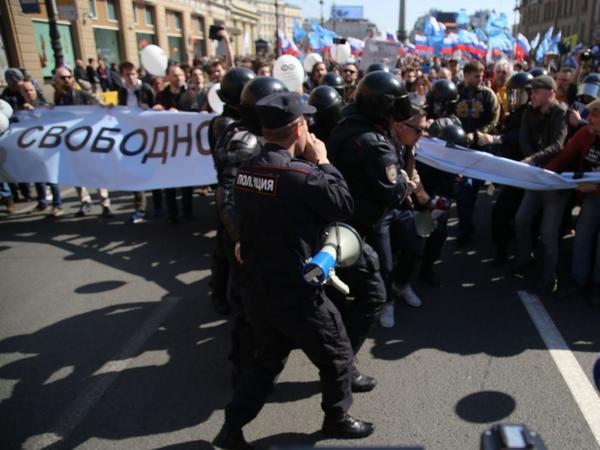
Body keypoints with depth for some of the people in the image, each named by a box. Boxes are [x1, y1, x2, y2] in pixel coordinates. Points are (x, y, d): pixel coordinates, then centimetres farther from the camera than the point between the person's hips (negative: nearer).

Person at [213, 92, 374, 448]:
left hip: (256, 289, 7)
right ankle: (337, 419, 40)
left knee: (268, 361, 27)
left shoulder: (248, 170, 0)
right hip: (296, 293, -7)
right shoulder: (302, 174, -24)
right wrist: (322, 162, -3)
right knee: (337, 356, 19)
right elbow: (344, 206, -11)